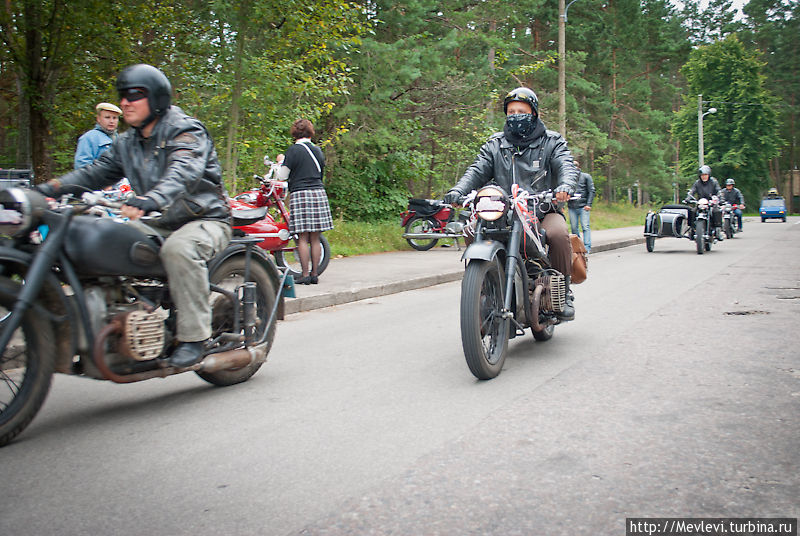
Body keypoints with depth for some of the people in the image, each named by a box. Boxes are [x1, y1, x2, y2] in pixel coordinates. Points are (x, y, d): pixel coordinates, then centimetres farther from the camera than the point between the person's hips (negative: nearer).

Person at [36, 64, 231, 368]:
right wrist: (48, 189, -6)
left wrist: (149, 200, -51)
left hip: (205, 220, -7)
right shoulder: (126, 143, 16)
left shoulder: (186, 131, -10)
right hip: (159, 225, 8)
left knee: (178, 248, -38)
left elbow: (183, 172, -31)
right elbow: (95, 173, 11)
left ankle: (192, 337, -31)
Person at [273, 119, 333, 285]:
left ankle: (305, 274, -3)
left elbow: (281, 176, -1)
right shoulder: (318, 150, 13)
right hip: (319, 193, 5)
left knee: (302, 238, -3)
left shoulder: (293, 150, -4)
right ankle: (314, 273, 8)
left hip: (300, 195, -5)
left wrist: (281, 161, 18)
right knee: (315, 238, 6)